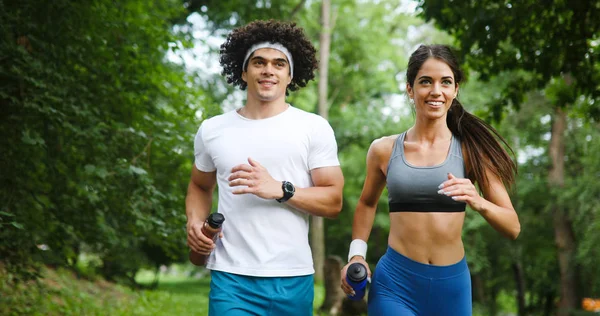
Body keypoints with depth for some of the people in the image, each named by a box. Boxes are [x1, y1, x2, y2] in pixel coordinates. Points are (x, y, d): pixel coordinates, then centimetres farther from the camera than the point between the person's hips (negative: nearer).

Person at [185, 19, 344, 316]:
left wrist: (279, 190, -17)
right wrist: (195, 222, 3)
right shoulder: (212, 130, 8)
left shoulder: (314, 128, 1)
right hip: (231, 279, 1)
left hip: (293, 279, 0)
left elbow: (333, 202, -2)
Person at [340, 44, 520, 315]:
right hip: (395, 284, -1)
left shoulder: (471, 150, -2)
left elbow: (513, 228, -4)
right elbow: (367, 204, 20)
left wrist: (478, 202, -22)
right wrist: (356, 255, 8)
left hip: (451, 285, 1)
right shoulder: (383, 150, 1)